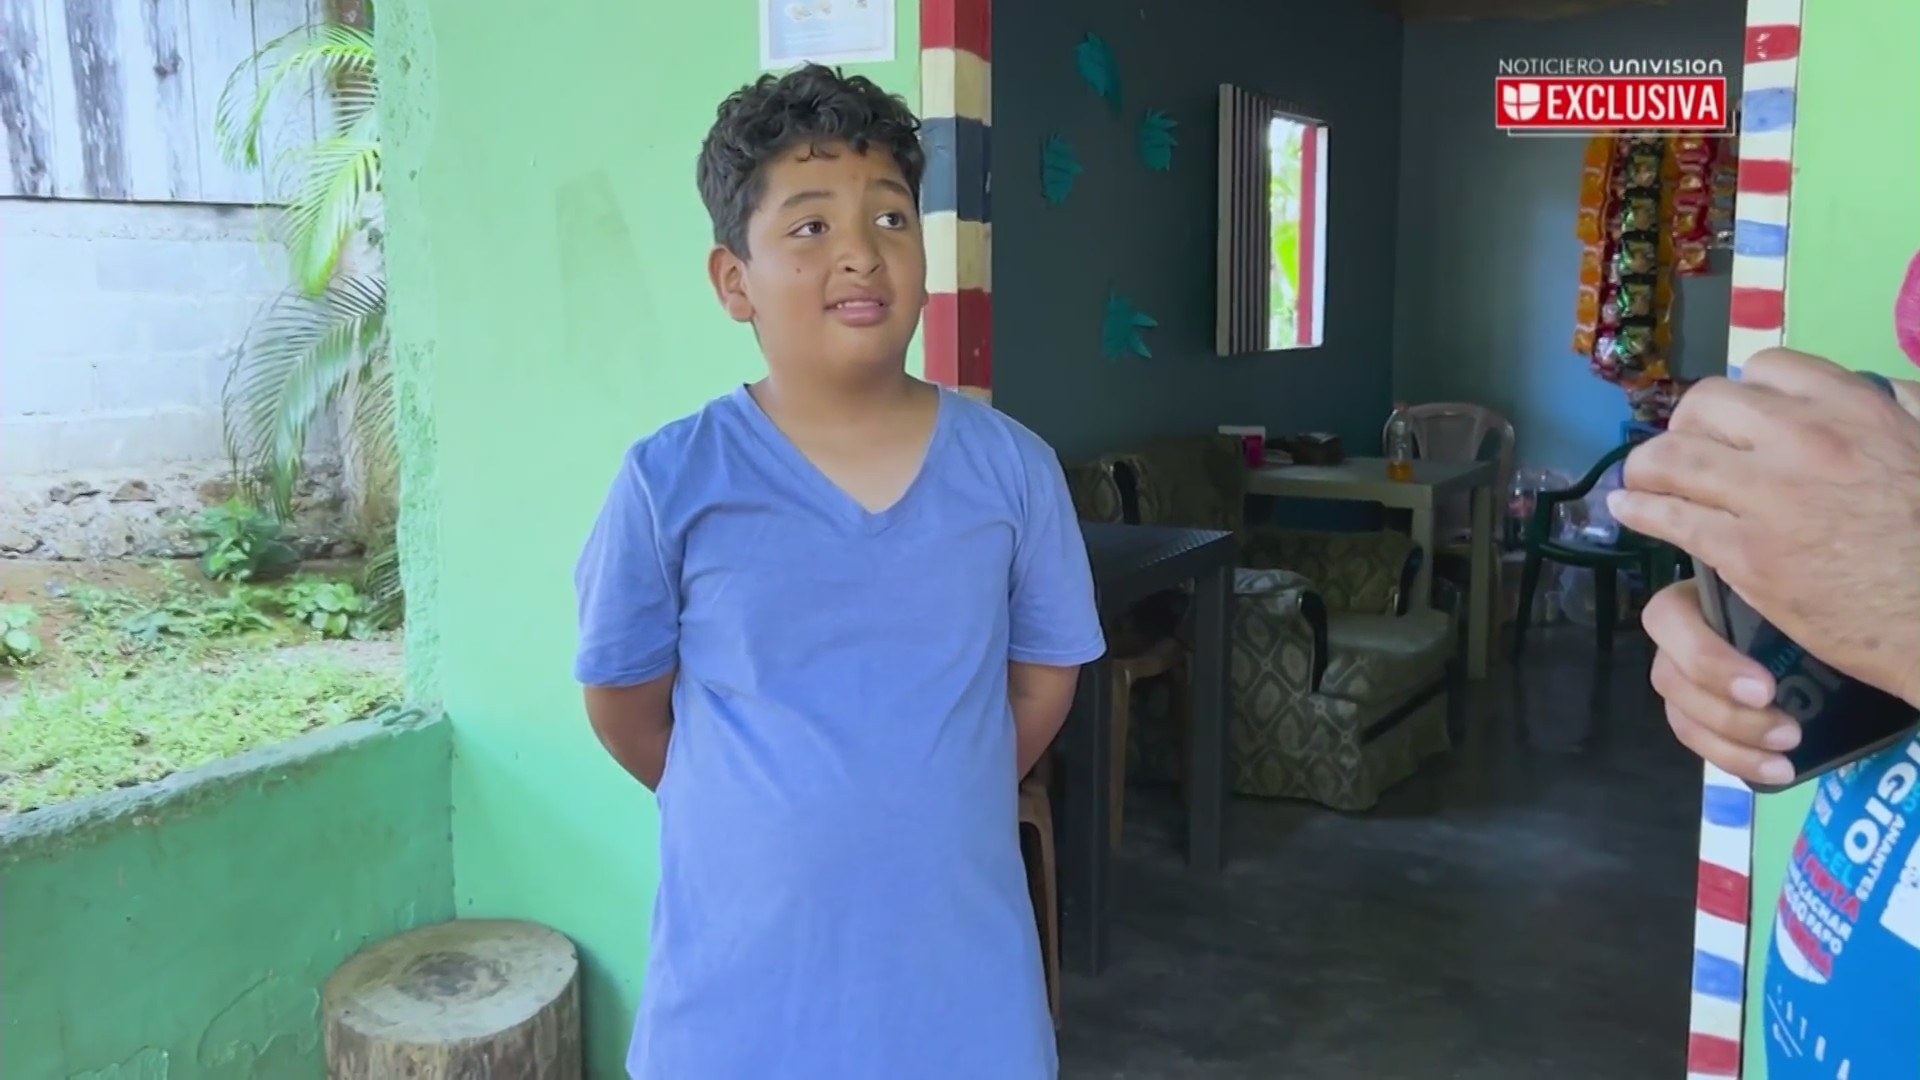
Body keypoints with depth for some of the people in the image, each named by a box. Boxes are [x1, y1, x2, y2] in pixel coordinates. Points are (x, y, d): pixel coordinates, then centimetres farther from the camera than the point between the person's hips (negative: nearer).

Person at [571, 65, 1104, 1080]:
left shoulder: (1012, 468, -6)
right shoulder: (671, 481, -11)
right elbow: (624, 704, 1)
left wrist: (925, 812, 9)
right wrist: (764, 821, 8)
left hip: (961, 961, 2)